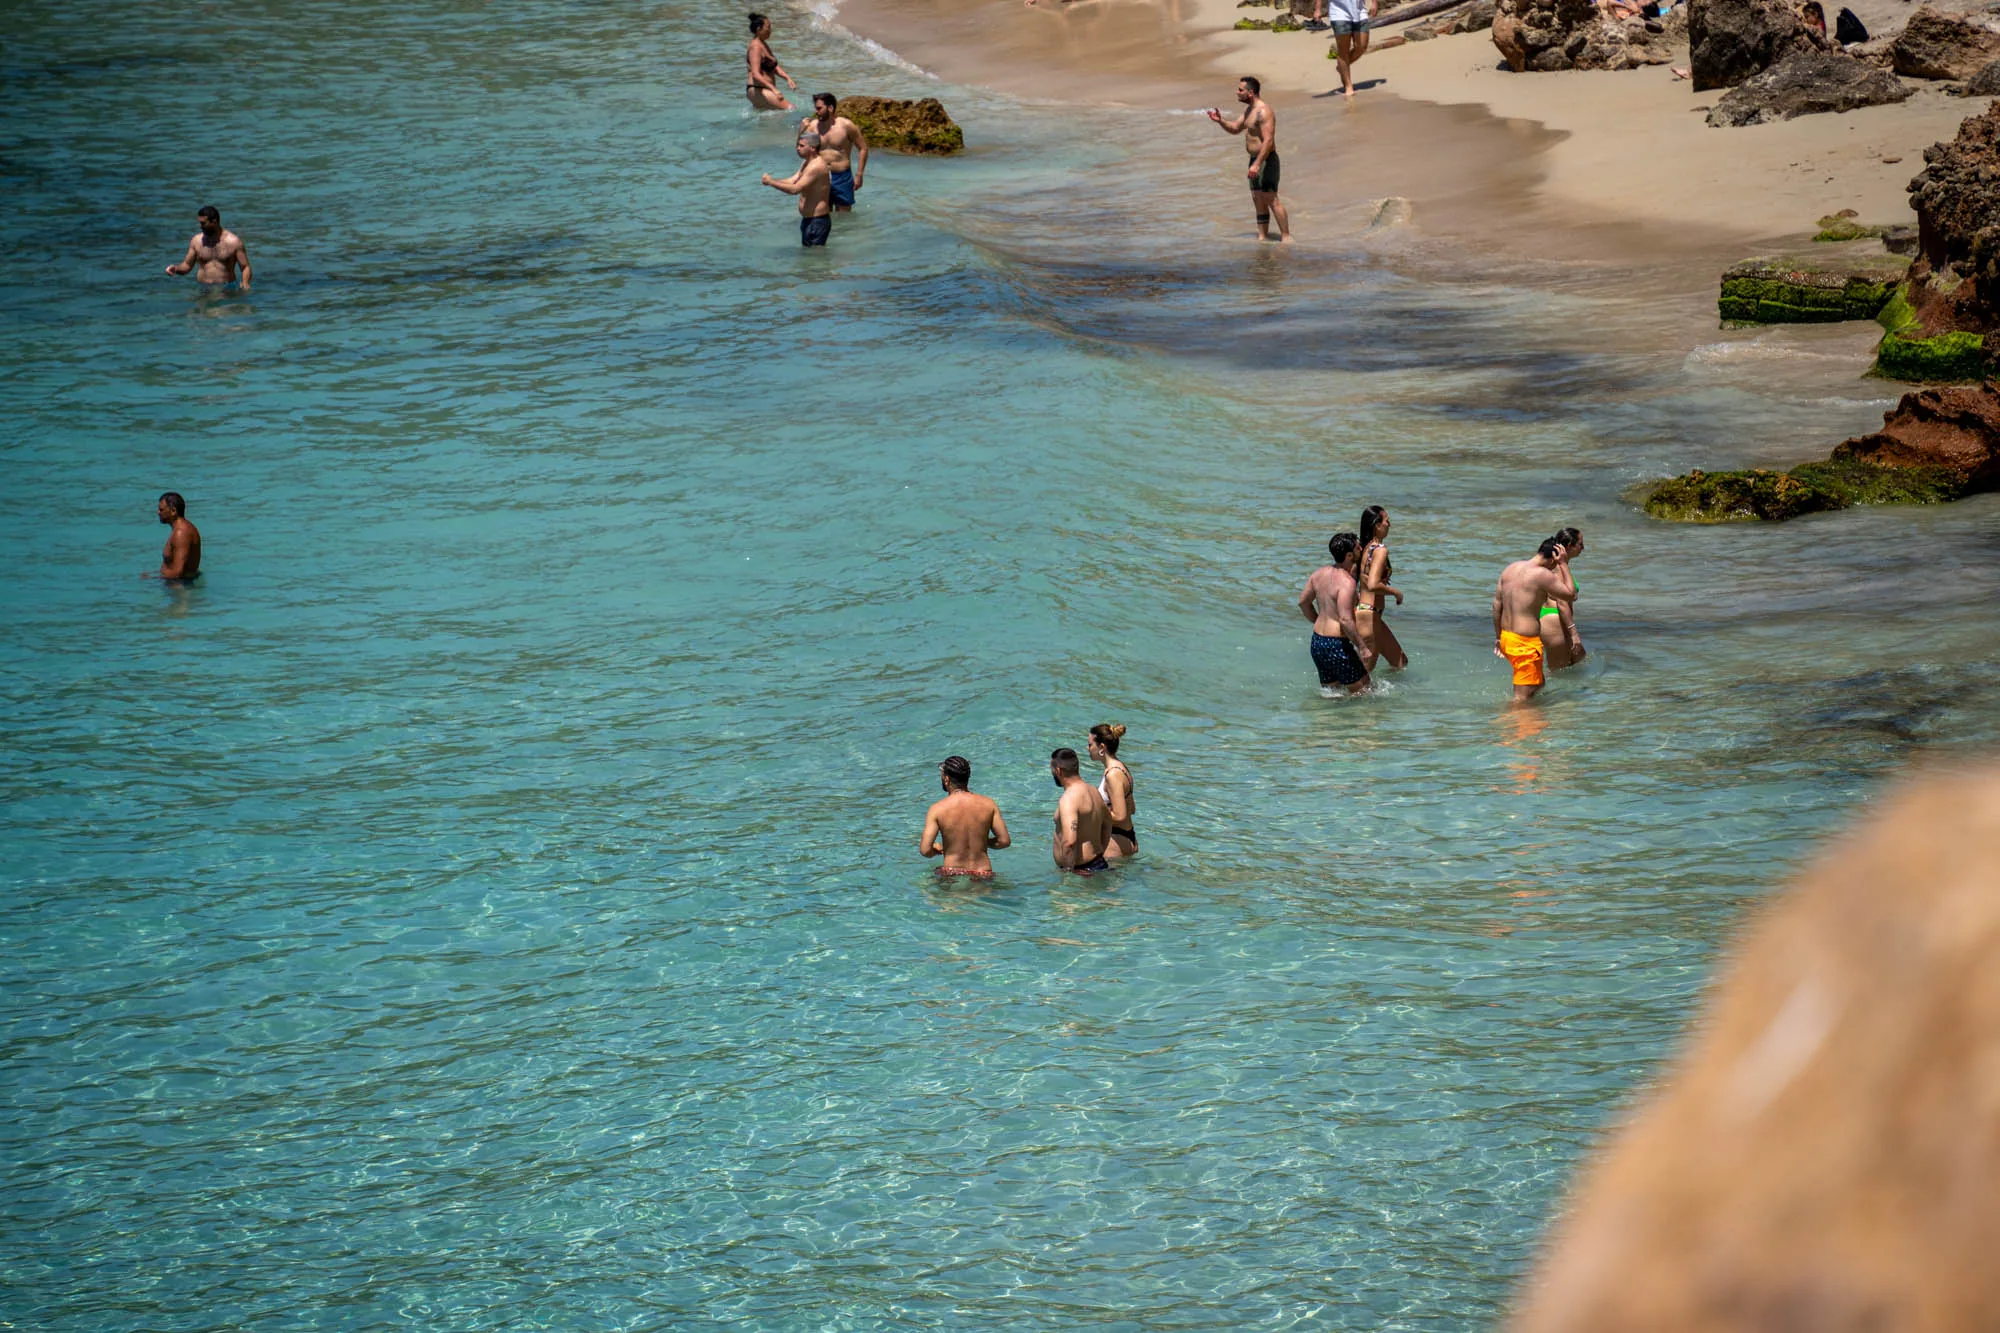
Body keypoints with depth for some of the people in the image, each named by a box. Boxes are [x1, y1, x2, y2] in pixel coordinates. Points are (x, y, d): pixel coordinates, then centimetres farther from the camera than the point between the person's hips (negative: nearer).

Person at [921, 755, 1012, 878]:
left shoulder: (937, 809, -6)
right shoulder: (988, 804, 1)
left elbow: (925, 850, -11)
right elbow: (1004, 841, 2)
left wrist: (936, 849, 14)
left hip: (952, 873, -2)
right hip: (983, 873, 2)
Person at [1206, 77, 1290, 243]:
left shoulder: (1264, 112, -19)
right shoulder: (1248, 110, 14)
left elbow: (1268, 141, -25)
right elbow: (1235, 128, 25)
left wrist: (1257, 164, -30)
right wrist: (1220, 121, 6)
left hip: (1266, 161, -10)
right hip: (1255, 160, 10)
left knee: (1271, 199, -12)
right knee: (1258, 201, 11)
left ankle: (1286, 236, -11)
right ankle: (1262, 237, 16)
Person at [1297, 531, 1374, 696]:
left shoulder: (1320, 573, 6)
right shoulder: (1346, 581, -20)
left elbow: (1303, 602, 18)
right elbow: (1345, 620, -27)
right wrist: (1362, 647, -19)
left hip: (1317, 641, 8)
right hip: (1337, 644, -8)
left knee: (1329, 692, 19)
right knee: (1362, 690, -1)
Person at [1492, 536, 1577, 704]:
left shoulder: (1510, 569, 8)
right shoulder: (1542, 575, -16)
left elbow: (1497, 604, 13)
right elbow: (1571, 595, -9)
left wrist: (1498, 637, 20)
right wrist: (1563, 565, -5)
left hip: (1506, 637, 9)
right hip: (1526, 643, -9)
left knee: (1538, 681, 23)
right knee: (1523, 696, -3)